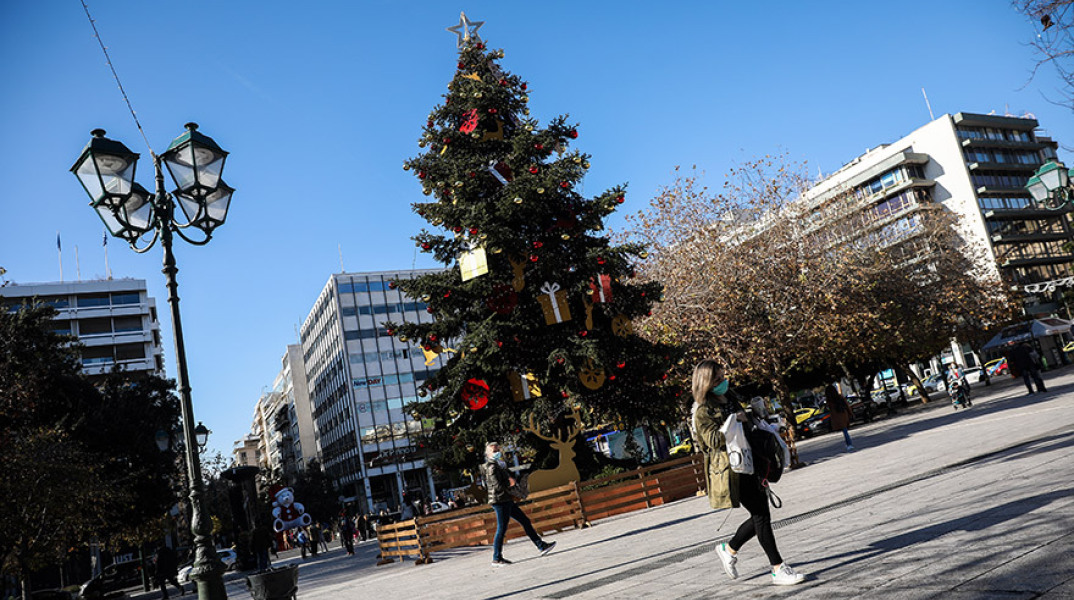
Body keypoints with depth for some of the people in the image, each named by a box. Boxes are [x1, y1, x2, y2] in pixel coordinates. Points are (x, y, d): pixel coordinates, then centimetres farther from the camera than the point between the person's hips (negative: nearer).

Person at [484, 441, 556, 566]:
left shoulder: (499, 465, 18)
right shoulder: (492, 467, -13)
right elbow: (498, 486, -20)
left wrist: (511, 479, -1)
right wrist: (511, 494, -7)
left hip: (507, 501, 10)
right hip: (500, 501, -10)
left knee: (525, 521, 10)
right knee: (501, 529, -6)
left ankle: (541, 546, 14)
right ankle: (496, 559, 2)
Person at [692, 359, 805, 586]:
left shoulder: (731, 401, 16)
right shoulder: (703, 411, -8)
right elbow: (714, 440, -19)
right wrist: (735, 421, -18)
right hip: (730, 468, -8)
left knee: (760, 515, 7)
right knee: (761, 515, -8)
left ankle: (729, 548, 28)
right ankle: (778, 569, 0)